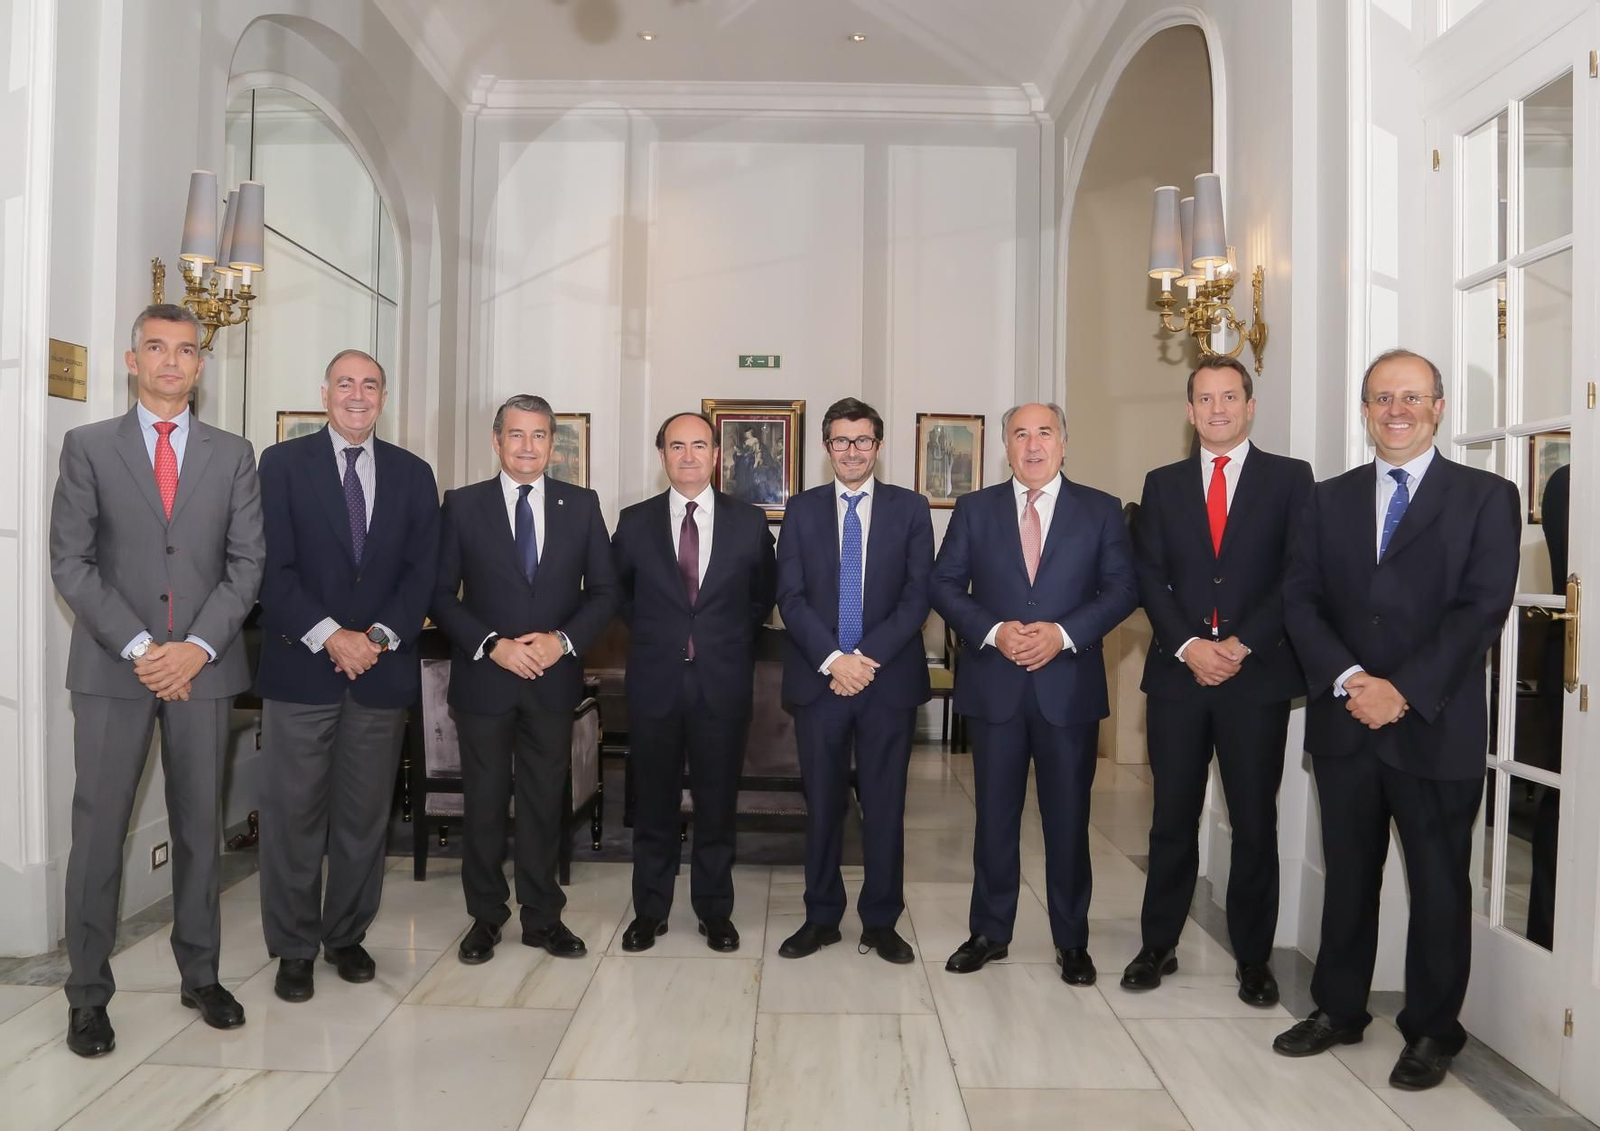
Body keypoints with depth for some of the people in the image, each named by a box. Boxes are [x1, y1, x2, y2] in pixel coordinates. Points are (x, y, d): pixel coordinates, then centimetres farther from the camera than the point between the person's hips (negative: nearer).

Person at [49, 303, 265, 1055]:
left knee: (199, 826, 9)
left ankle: (200, 975, 21)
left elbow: (247, 563, 2)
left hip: (203, 666, 1)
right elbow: (71, 563, -1)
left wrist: (197, 647, -10)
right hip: (111, 666, -1)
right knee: (98, 831, 3)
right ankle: (88, 995, 15)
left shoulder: (233, 455, 8)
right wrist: (137, 647, -11)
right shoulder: (88, 448, 5)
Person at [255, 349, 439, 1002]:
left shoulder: (412, 474, 10)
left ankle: (347, 935, 25)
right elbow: (274, 567, -6)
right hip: (301, 665, -2)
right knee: (294, 814, 3)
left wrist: (378, 637, -10)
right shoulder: (283, 463, 2)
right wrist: (330, 636, -14)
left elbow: (423, 570, 4)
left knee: (365, 814, 10)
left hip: (382, 669, 2)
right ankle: (294, 948, 18)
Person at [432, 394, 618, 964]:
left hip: (553, 679, 1)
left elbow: (604, 590, 4)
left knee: (545, 801, 10)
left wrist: (564, 640, -11)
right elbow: (441, 592, -2)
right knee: (483, 803, 9)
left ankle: (542, 917, 24)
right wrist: (492, 645, -13)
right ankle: (485, 917, 25)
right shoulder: (462, 505, 1)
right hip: (484, 677, -1)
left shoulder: (581, 505, 4)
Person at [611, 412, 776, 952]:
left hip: (723, 683, 0)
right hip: (655, 682, 1)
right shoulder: (634, 521, 2)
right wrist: (652, 635, 10)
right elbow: (618, 592, 16)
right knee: (653, 804, 10)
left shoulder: (749, 521, 1)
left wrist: (731, 643, 9)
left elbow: (762, 596, 13)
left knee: (717, 803, 9)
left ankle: (715, 911, 24)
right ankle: (650, 911, 24)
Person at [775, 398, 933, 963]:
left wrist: (868, 658, -12)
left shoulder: (910, 508, 5)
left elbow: (917, 594, -3)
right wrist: (832, 659, -13)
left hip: (889, 678, 0)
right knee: (822, 803, 8)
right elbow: (790, 596, -1)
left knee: (885, 804, 7)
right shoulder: (802, 509, 7)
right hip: (818, 677, 1)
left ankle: (881, 922, 21)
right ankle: (821, 917, 23)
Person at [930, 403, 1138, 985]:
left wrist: (1063, 633, -15)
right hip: (994, 685, 1)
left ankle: (1072, 942, 23)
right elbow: (944, 585, 2)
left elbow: (1122, 589, -1)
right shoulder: (974, 509, 5)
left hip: (1069, 685, 0)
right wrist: (993, 632, -13)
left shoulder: (1101, 510, 4)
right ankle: (989, 932, 25)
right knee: (995, 816, 10)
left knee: (1068, 818, 8)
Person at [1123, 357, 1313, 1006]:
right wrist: (1188, 646, -10)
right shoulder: (1163, 485, 11)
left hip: (1258, 673, -1)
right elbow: (1148, 578, 4)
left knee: (1254, 822, 7)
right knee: (1172, 818, 8)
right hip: (1178, 672, 2)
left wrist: (1240, 645, -12)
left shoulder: (1289, 478, 4)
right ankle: (1158, 945, 21)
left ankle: (1253, 958, 21)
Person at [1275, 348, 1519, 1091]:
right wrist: (1348, 679, -13)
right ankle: (1339, 1009, 29)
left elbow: (1483, 608, -9)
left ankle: (1431, 1030, 26)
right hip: (1344, 722, 3)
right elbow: (1299, 598, 1)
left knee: (1439, 886, 9)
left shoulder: (1486, 497, 1)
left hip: (1436, 727, -3)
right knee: (1347, 877, 14)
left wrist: (1406, 692, -17)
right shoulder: (1331, 499, 10)